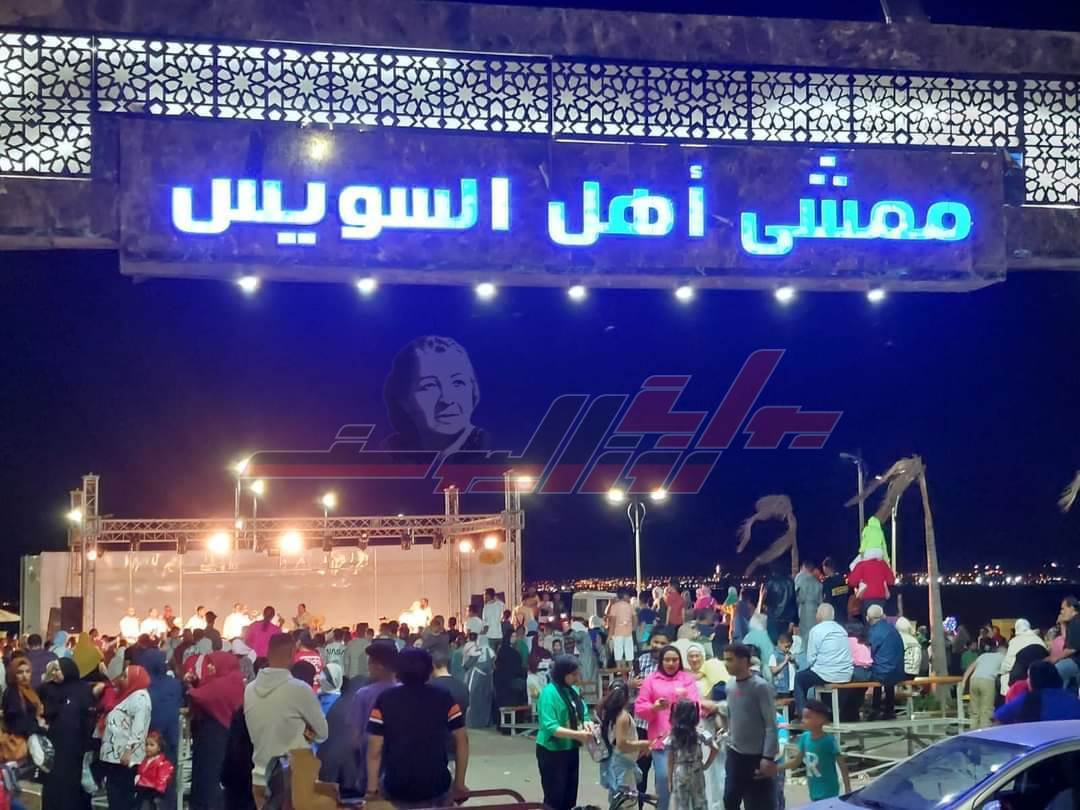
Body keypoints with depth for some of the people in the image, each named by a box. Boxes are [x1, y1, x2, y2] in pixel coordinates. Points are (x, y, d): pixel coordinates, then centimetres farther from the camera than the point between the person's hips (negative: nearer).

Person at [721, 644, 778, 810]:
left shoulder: (761, 687, -14)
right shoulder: (730, 687, 7)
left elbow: (771, 725, -16)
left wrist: (768, 757, -21)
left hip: (757, 756, -6)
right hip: (735, 755, 6)